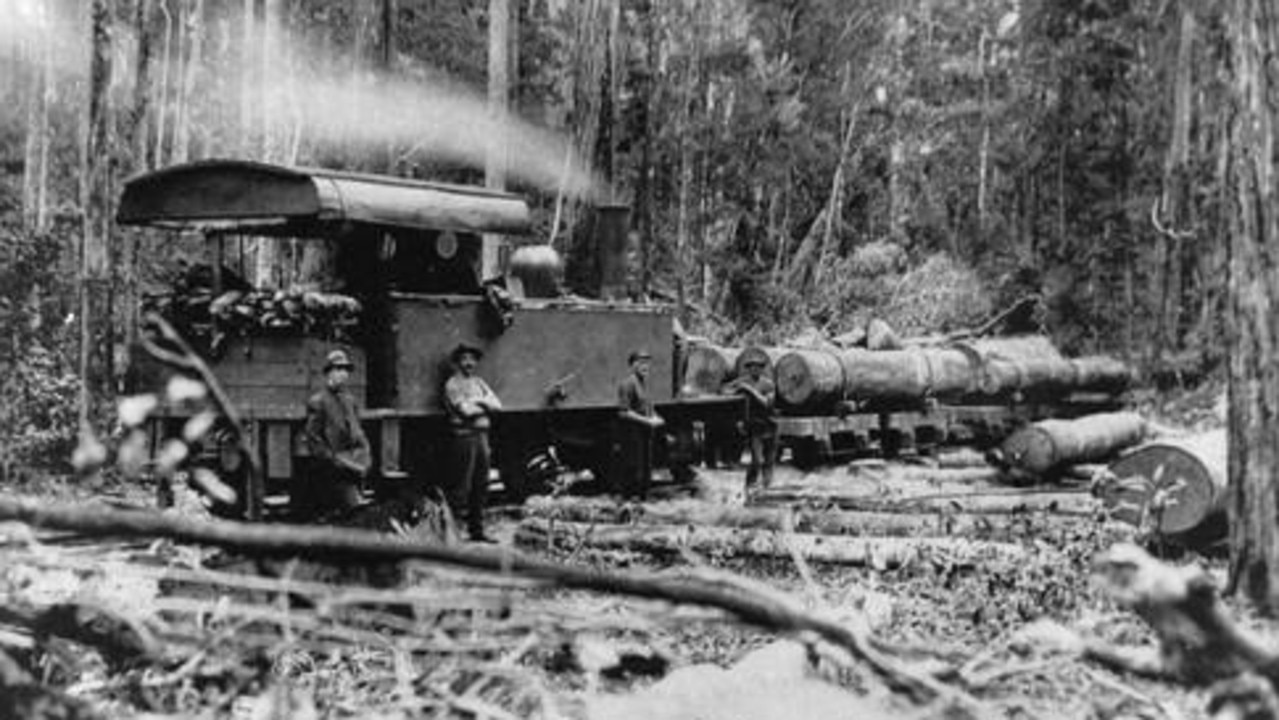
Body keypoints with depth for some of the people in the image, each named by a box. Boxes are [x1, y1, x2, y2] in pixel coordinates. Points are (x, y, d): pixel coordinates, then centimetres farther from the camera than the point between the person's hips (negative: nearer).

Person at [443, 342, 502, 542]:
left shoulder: (479, 383, 19)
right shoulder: (452, 385, -3)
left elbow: (497, 405, 10)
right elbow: (465, 410, -14)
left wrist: (479, 401, -6)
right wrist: (485, 405, 1)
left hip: (482, 436, 7)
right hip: (463, 436, -7)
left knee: (481, 487, 8)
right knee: (460, 487, -8)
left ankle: (477, 530, 15)